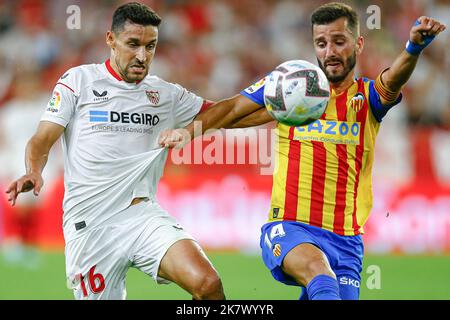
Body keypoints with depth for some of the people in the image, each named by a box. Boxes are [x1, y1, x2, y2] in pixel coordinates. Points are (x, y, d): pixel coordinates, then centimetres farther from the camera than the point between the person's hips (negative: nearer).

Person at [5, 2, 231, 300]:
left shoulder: (167, 94, 14)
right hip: (89, 223, -1)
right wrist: (33, 172, -19)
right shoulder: (78, 80, 6)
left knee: (208, 285, -23)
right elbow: (42, 140, 1)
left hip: (143, 215, 2)